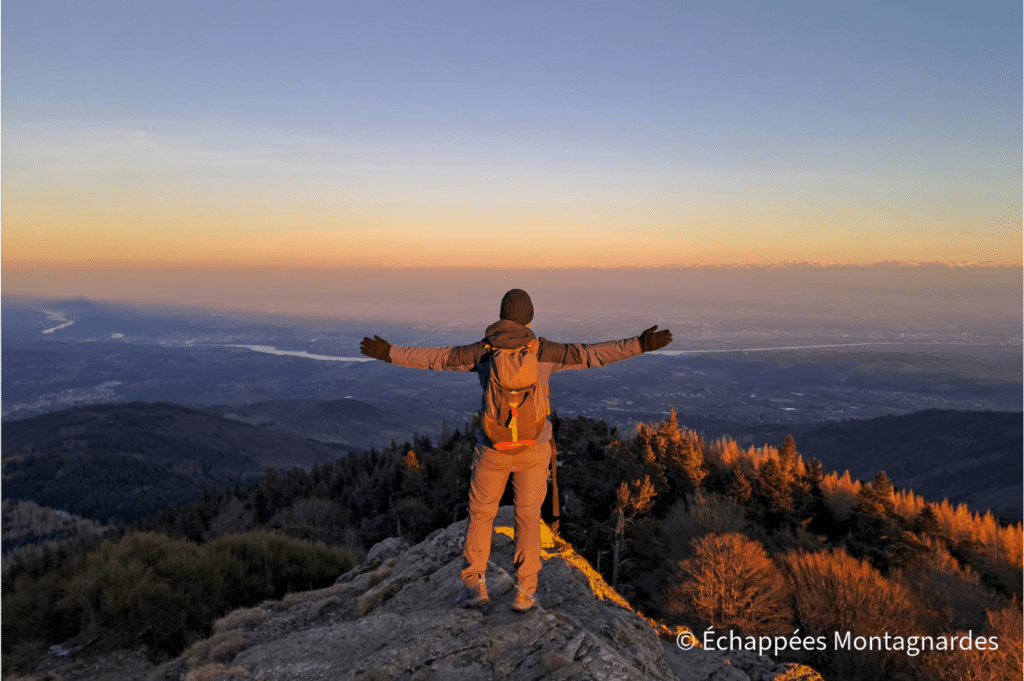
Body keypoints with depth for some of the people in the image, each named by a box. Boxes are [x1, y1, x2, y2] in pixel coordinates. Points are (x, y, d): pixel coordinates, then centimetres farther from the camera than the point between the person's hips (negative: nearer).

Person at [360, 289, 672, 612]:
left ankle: (475, 586, 16)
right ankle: (524, 594, 12)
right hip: (533, 449, 0)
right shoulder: (543, 350, -7)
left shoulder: (484, 350, -5)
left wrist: (389, 353, 5)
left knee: (481, 514, 17)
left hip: (493, 449, 0)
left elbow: (435, 357, -3)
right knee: (528, 518, 13)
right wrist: (641, 344, -8)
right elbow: (591, 353, -10)